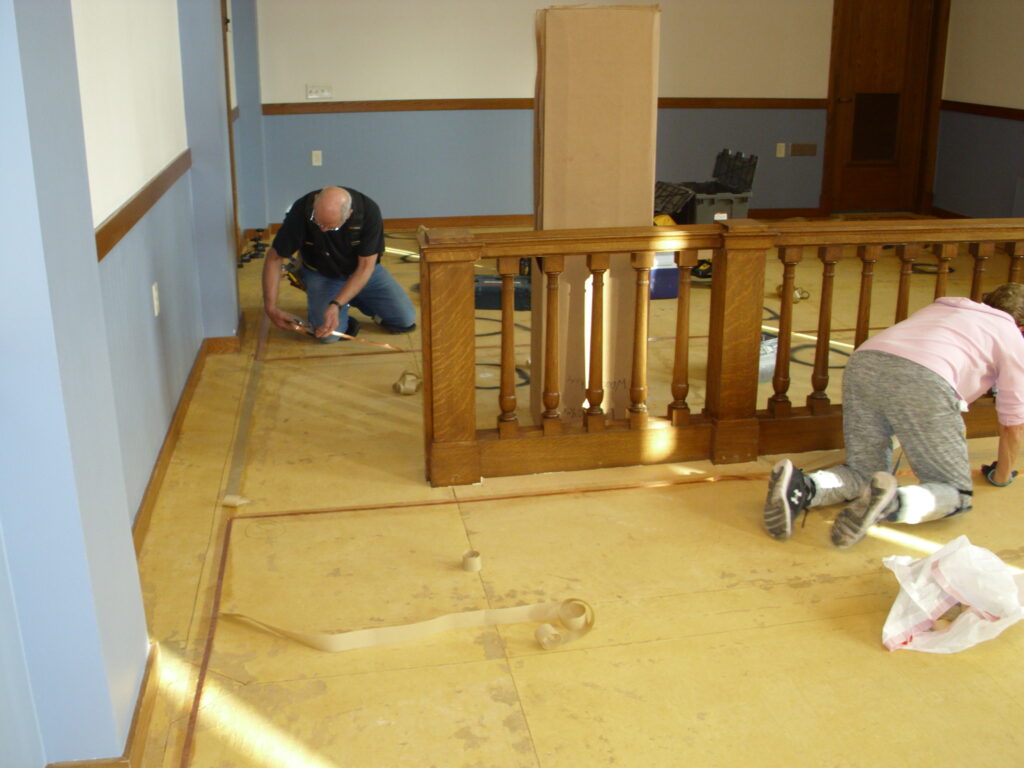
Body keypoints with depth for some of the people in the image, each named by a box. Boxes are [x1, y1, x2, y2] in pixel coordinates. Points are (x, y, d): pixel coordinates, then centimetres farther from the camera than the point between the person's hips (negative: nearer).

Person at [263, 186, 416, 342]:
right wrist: (270, 307, -25)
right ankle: (317, 305, 10)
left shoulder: (369, 211, -28)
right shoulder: (301, 210, -28)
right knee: (329, 335, -25)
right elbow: (275, 257, -18)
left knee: (406, 320, -12)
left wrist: (336, 305, -33)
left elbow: (365, 266, -22)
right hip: (321, 275, -1)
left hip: (363, 272, 1)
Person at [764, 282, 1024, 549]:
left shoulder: (940, 307, 39)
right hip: (925, 380, -5)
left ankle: (800, 487, -12)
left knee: (863, 471, 18)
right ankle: (894, 503, -24)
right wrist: (1002, 475, 43)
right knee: (954, 490, 8)